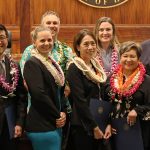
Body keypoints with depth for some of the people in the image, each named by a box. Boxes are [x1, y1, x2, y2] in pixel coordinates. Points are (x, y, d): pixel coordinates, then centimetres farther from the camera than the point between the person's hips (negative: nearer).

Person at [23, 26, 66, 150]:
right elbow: (39, 94, -21)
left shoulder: (52, 62, 14)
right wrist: (58, 115, -12)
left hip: (55, 123, 8)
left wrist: (61, 114, 2)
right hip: (42, 126, -8)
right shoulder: (32, 63, -12)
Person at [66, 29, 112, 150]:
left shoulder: (96, 66, 10)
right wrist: (94, 127, -15)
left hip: (99, 125, 7)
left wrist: (108, 124, 3)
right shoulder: (74, 68, -11)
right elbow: (80, 101, -17)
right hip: (82, 126, -7)